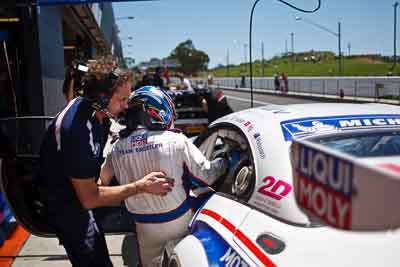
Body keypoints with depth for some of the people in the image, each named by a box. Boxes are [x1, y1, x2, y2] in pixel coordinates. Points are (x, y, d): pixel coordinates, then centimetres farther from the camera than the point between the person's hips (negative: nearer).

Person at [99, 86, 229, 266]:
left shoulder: (117, 148, -10)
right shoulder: (176, 141, -19)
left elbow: (105, 181, 6)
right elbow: (206, 176, -12)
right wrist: (223, 162, 7)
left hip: (145, 226, 2)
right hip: (180, 219, -2)